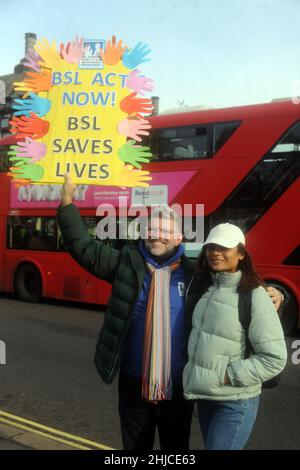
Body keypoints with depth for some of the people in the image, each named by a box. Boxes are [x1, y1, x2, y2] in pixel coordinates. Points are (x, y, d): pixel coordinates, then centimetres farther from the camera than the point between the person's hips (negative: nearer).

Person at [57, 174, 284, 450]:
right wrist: (67, 202, -14)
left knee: (176, 448, 17)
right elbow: (83, 247, -5)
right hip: (134, 384, 1)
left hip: (178, 386, -1)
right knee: (134, 447, 20)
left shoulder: (192, 272, -4)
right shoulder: (127, 263, -3)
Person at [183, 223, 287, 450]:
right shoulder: (204, 286, 4)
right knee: (211, 445, 20)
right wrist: (194, 376, 5)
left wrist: (227, 376, -19)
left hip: (235, 402, -7)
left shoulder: (253, 295, -16)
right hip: (204, 397, 7)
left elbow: (274, 359, -17)